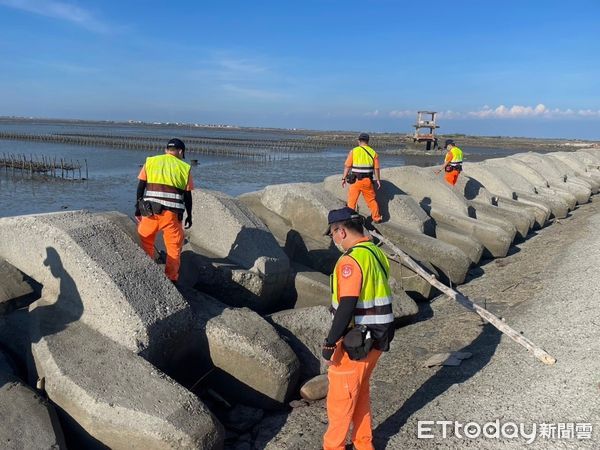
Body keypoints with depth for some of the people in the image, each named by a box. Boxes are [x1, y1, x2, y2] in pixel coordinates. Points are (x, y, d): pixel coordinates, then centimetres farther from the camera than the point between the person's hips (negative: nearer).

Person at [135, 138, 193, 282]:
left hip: (150, 209, 1)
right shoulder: (184, 167, 8)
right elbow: (187, 195, 7)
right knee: (174, 246, 13)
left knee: (145, 242, 20)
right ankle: (171, 279, 17)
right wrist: (189, 215, 16)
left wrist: (138, 206, 11)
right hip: (172, 212, -1)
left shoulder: (150, 161, 11)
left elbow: (141, 185, 5)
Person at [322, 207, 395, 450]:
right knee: (360, 391, 22)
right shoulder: (377, 253, 5)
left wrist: (330, 342, -18)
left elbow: (347, 306, -25)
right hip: (378, 337, 8)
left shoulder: (351, 260, -21)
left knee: (340, 394, 9)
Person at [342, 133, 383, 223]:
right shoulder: (373, 152, 4)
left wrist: (344, 178, 3)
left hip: (356, 180, -2)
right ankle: (376, 218, 21)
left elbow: (347, 166, -3)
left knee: (352, 200, 5)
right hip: (368, 181, 2)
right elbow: (376, 168, 5)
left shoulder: (353, 151, -2)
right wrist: (378, 180, 13)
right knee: (371, 200, 14)